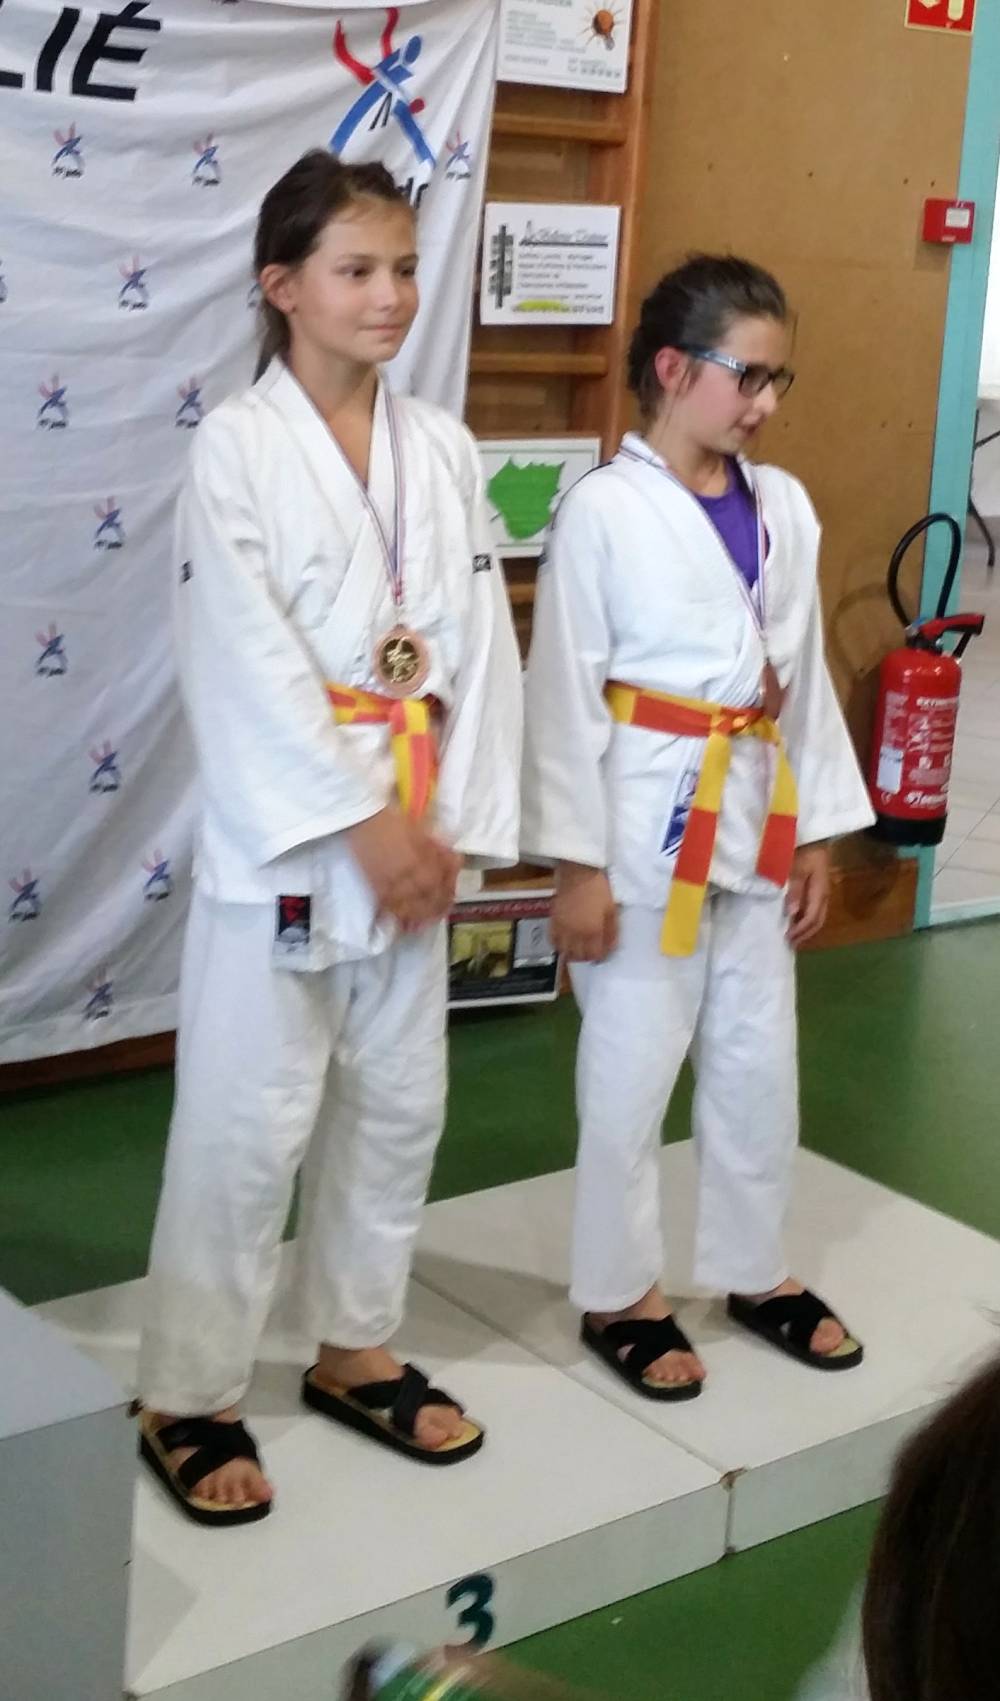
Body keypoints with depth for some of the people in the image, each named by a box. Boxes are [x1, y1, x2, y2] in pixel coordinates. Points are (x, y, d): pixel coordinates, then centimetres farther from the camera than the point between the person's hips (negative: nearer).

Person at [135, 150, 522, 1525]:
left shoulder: (443, 451, 6)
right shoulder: (237, 446, -9)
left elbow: (481, 646, 3)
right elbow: (251, 662, -15)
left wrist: (454, 827, -4)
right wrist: (363, 819, -16)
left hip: (414, 840, 6)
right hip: (279, 838, -5)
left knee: (398, 1106, 15)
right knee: (248, 1127, 0)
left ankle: (357, 1352, 33)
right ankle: (189, 1399, 16)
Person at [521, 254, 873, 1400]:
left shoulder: (783, 506, 6)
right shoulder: (604, 508, -12)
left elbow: (805, 676, 11)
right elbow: (564, 691, -11)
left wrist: (816, 831, 10)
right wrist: (576, 863, -13)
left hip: (754, 817, 6)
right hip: (646, 821, -6)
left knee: (759, 1061, 15)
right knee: (632, 1069, 6)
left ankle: (752, 1272, 34)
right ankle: (618, 1296, 23)